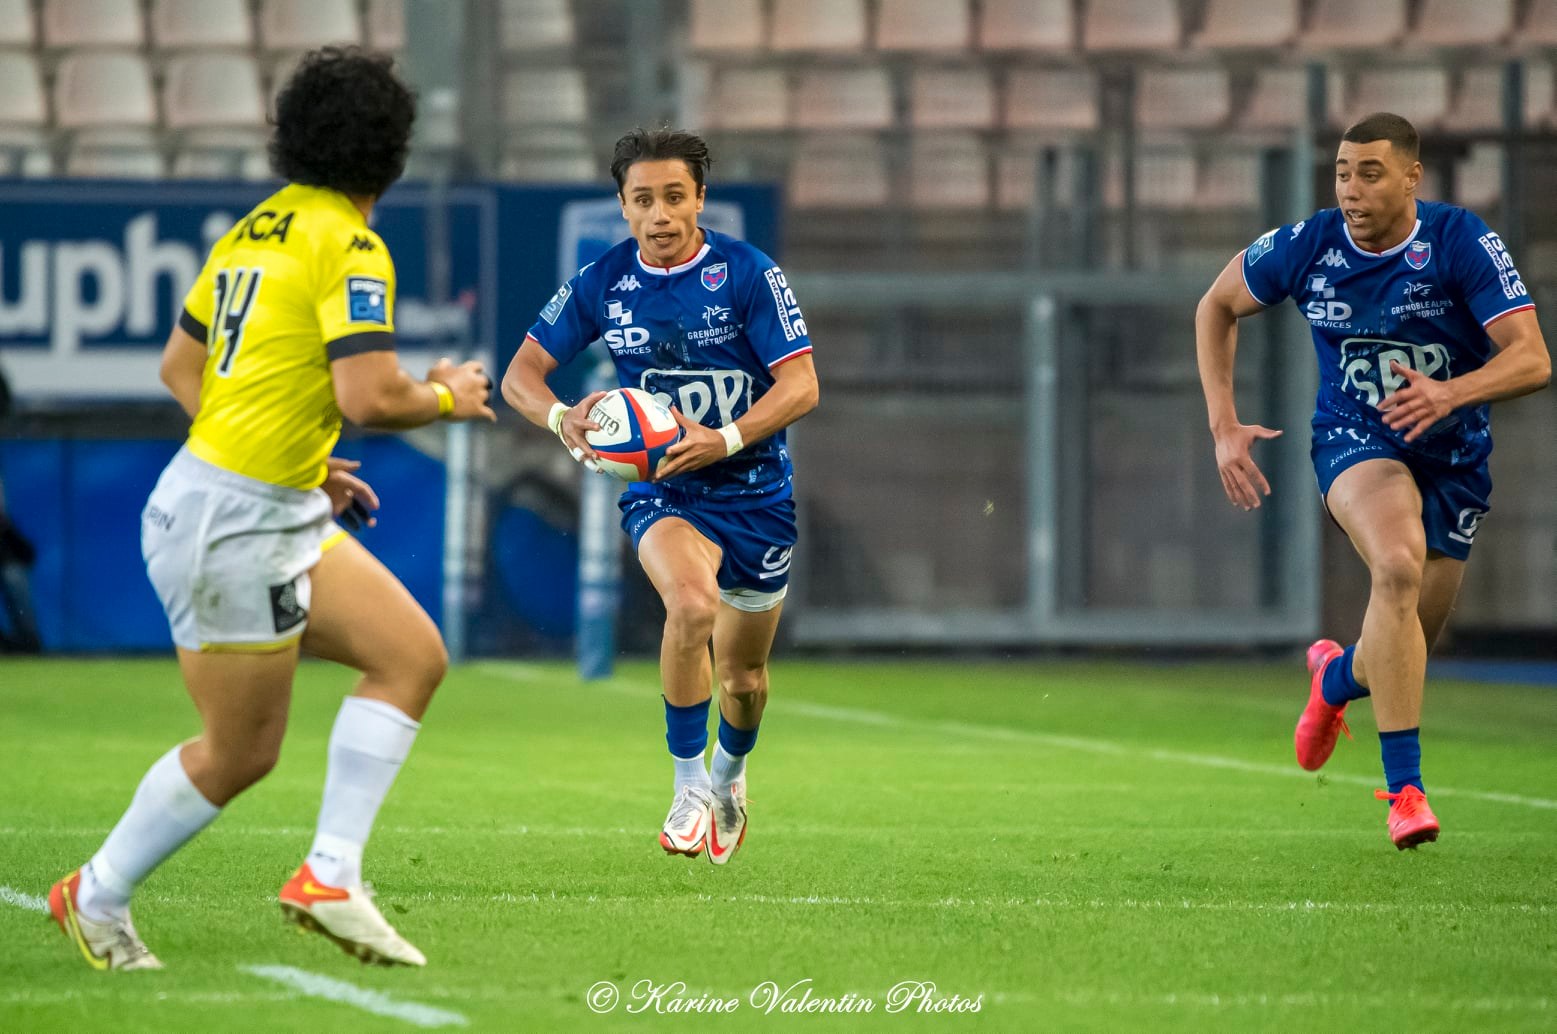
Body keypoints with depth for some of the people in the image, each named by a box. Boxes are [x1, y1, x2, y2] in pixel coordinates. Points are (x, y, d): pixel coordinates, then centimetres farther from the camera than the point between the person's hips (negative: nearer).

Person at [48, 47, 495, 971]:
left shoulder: (258, 229, 11)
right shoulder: (348, 248, -16)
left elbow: (179, 366, 18)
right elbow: (370, 398, -24)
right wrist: (448, 398, -3)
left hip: (284, 513, 9)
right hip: (236, 521, -9)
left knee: (414, 656, 4)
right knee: (240, 754, 2)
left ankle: (332, 877, 3)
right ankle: (97, 899, 18)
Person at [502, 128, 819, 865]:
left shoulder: (748, 275, -12)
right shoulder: (602, 284, -5)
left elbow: (801, 385, -14)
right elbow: (520, 375, 1)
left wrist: (725, 439, -30)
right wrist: (561, 419, -22)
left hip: (755, 492, 0)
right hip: (661, 491, 0)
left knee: (743, 677, 12)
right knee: (691, 603, -33)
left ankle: (729, 776, 46)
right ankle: (689, 785, -19)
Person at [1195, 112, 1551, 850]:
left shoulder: (1462, 243, -17)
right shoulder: (1308, 247, -11)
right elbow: (1216, 305, 7)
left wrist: (1451, 392, -42)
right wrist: (1224, 427, -3)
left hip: (1453, 458, 1)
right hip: (1355, 441, -1)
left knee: (1400, 659, 7)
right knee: (1397, 564, -34)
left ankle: (1336, 677, 48)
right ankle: (1404, 788, -31)